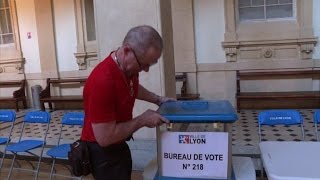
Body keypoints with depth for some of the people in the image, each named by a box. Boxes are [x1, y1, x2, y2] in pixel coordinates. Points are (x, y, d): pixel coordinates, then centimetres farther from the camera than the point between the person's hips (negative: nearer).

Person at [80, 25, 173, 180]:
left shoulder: (130, 67, -7)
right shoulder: (102, 81, -34)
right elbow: (105, 137, -30)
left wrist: (157, 99, 8)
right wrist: (143, 120, -23)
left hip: (119, 144, 9)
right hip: (102, 150, -8)